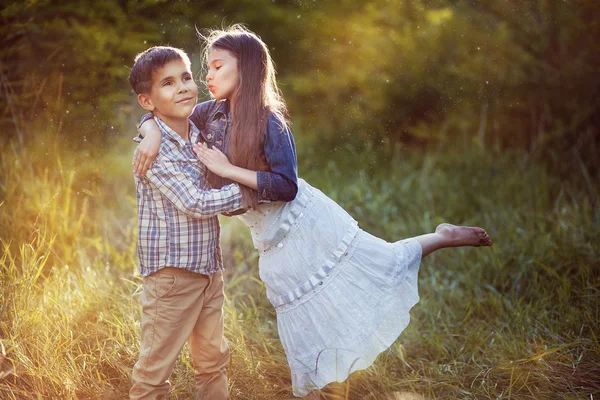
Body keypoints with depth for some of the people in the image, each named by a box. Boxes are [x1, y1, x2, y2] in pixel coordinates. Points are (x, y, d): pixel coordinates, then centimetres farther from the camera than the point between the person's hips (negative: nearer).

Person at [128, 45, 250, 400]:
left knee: (214, 361, 19)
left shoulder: (201, 137, 6)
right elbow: (196, 204, -23)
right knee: (156, 369, 3)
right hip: (172, 272, -8)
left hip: (209, 268, 8)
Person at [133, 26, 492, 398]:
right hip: (276, 243, 5)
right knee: (301, 326, 15)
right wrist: (153, 134, -16)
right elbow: (156, 116, 7)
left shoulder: (269, 121, -17)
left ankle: (443, 237, 21)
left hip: (306, 222, -5)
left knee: (384, 265, -1)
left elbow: (287, 186, -23)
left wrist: (228, 169, -24)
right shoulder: (213, 114, -1)